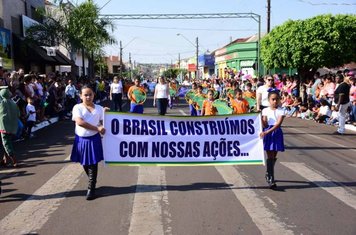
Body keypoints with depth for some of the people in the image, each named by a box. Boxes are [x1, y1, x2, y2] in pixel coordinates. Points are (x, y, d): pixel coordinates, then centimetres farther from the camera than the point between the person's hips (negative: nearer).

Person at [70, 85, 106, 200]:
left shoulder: (99, 108, 6)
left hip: (94, 139, 0)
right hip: (81, 139, 0)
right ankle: (92, 182, 36)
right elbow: (79, 122, -17)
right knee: (85, 164, 13)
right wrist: (97, 128, -19)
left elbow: (102, 122, 9)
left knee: (93, 164, 0)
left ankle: (91, 188, 8)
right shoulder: (77, 107, -3)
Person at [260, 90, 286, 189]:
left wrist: (267, 132, -25)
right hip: (267, 133, -1)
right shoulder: (265, 110, 1)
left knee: (274, 156, 11)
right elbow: (265, 125, -5)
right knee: (270, 156, -5)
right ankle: (271, 179, -7)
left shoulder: (281, 111, -2)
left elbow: (278, 124, -14)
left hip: (277, 133, 1)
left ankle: (268, 173, 34)